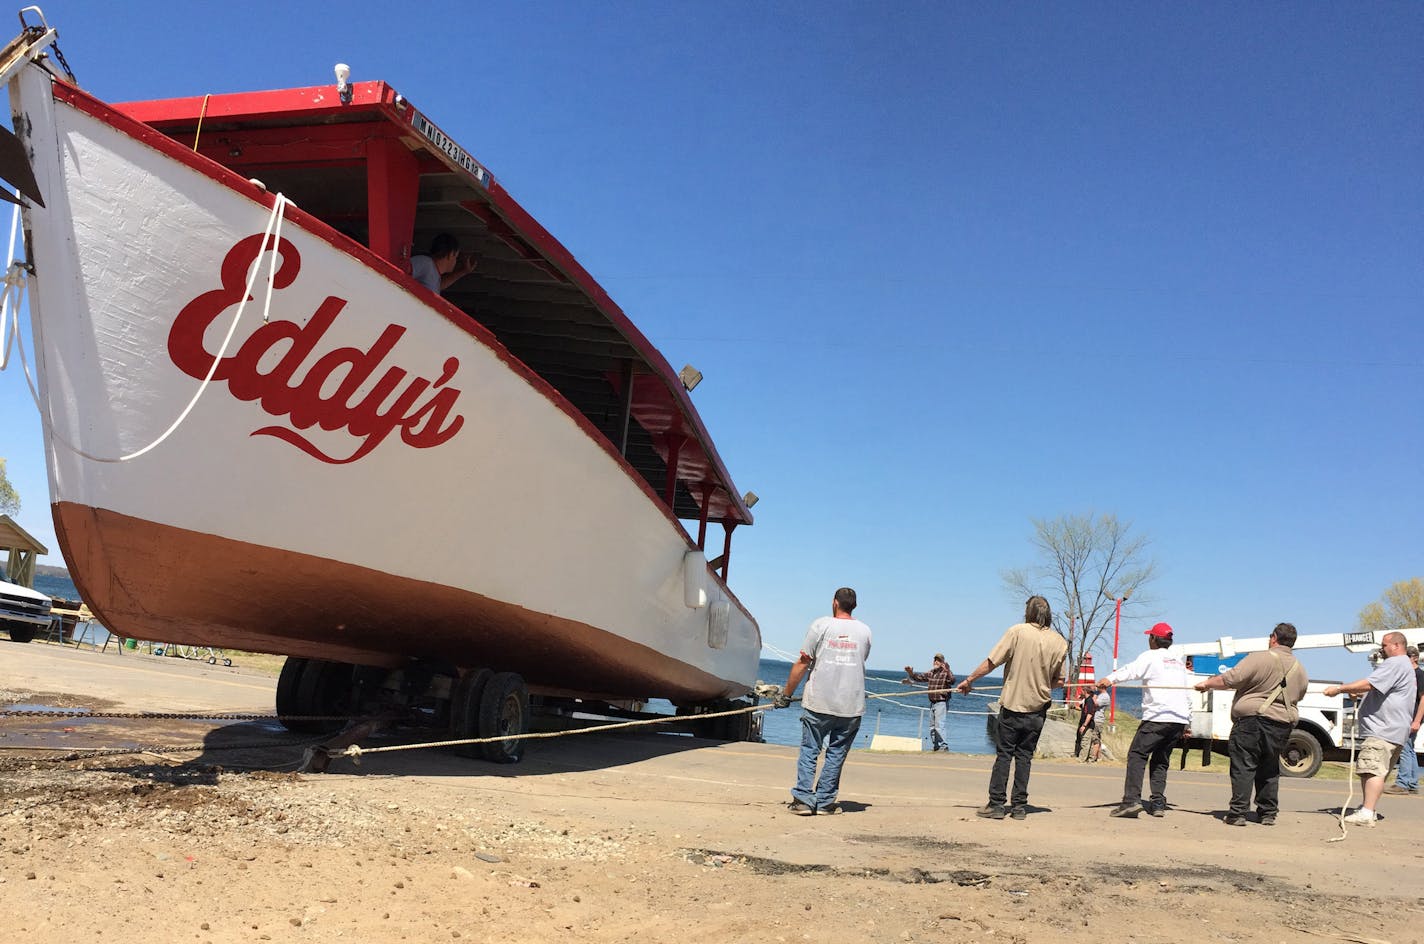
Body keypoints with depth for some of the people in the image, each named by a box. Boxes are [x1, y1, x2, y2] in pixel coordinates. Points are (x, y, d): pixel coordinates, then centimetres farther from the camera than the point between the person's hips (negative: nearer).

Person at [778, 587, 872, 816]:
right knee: (836, 754, 10)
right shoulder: (864, 631, 8)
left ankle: (803, 799, 1)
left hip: (819, 703, -2)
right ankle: (825, 802, 12)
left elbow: (802, 663, -1)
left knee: (809, 750, 6)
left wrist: (786, 695, 7)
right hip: (851, 706, 2)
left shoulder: (821, 625, -1)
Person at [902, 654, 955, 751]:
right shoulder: (931, 673, 11)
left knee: (940, 725, -18)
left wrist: (948, 671, -46)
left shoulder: (946, 673, -10)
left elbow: (952, 681, -28)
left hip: (942, 703, -8)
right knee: (932, 726, 14)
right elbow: (919, 677, 18)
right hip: (932, 703, 8)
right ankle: (933, 747, 23)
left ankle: (944, 746, -18)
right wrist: (911, 673, 1)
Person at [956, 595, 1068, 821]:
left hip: (1013, 703, -3)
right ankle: (1020, 806, 11)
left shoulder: (1018, 631, -10)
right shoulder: (1059, 642, 1)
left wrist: (969, 680, 1)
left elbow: (991, 662, -9)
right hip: (1038, 708, 3)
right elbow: (1058, 680, 7)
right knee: (1025, 756, 10)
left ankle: (997, 804, 2)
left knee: (1004, 754, 3)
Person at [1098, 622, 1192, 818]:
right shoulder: (1179, 662, 25)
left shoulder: (1150, 657, 1)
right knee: (1161, 760, 15)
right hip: (1180, 718, 7)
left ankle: (1131, 800, -21)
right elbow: (1187, 695, 30)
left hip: (1158, 716, -7)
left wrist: (1110, 678, -34)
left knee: (1137, 755, -9)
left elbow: (1131, 669, -20)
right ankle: (1158, 803, 6)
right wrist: (1188, 721, 38)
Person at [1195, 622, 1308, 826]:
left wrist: (1207, 684, -1)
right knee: (1269, 769, 17)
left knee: (1243, 766, -4)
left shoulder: (1260, 659, -11)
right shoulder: (1300, 669, 11)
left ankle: (1237, 813, -6)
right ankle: (1268, 813, 19)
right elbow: (1298, 695, 22)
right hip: (1282, 724, 7)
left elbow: (1230, 679, -15)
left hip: (1252, 719, -6)